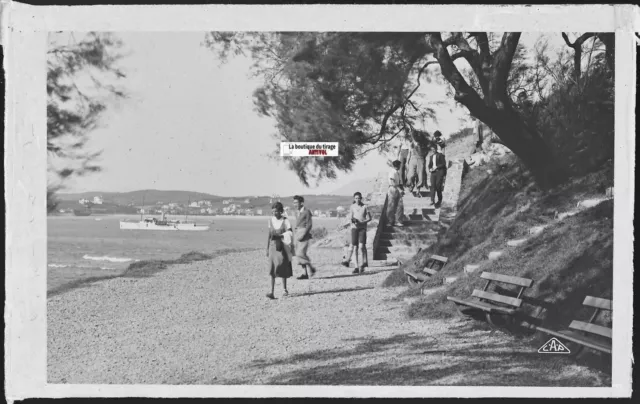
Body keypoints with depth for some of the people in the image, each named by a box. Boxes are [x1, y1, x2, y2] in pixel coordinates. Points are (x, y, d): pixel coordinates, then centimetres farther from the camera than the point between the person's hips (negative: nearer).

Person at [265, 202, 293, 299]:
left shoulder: (285, 221, -5)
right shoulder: (271, 220, 5)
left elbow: (290, 233, -12)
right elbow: (269, 235, 11)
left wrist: (278, 236, -24)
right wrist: (267, 249, 10)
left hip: (283, 246, -2)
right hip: (273, 246, 2)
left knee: (283, 268, 3)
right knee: (272, 269, -9)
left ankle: (284, 289, 24)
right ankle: (272, 292, -16)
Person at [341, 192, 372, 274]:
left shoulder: (365, 207, 2)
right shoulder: (352, 207, 7)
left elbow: (369, 218, 2)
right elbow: (350, 217, 5)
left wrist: (361, 222, -12)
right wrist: (352, 220, -18)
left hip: (362, 228, -2)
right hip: (354, 228, 2)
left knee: (362, 246, -15)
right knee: (355, 247, 0)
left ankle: (365, 261, 9)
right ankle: (356, 266, 4)